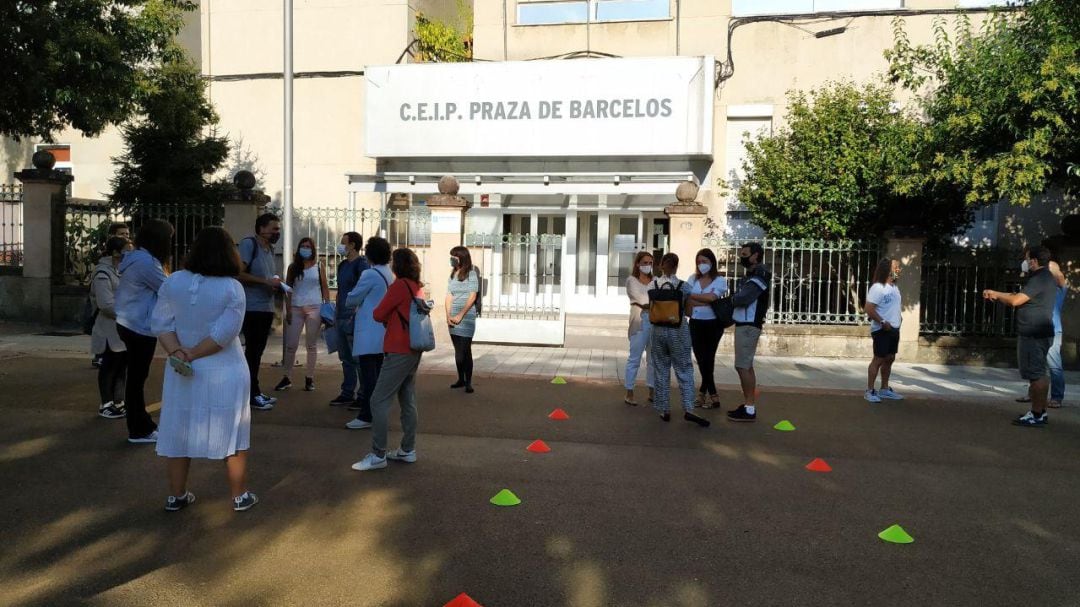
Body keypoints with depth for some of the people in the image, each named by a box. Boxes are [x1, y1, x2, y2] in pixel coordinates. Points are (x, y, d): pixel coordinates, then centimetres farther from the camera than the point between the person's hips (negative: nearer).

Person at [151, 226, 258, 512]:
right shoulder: (232, 288, -13)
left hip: (182, 372, 4)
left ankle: (176, 496, 24)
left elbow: (162, 323, -6)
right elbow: (224, 333, -19)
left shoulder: (173, 282, -1)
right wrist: (191, 355, -13)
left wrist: (177, 353, -14)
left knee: (180, 430, 14)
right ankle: (240, 496, 16)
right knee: (232, 433, 7)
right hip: (224, 373, -3)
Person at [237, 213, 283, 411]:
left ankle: (256, 392, 21)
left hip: (267, 308, 8)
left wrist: (276, 283, 6)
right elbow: (239, 273, -17)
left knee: (258, 351, 13)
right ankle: (253, 395, 5)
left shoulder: (270, 249, 15)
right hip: (252, 308, -8)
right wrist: (266, 281, -19)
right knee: (252, 351, -2)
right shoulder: (249, 244, -10)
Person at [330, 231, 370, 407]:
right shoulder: (343, 265, 17)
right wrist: (336, 313, 20)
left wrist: (357, 312, -23)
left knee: (358, 359, -4)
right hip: (341, 318, 9)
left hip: (354, 317, -9)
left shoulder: (361, 264, -9)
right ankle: (347, 393, 21)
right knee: (346, 358, 13)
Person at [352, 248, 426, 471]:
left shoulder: (400, 285, -13)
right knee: (408, 400, 13)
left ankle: (378, 455, -3)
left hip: (399, 352, -9)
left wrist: (386, 317, 11)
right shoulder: (417, 287, 11)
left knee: (379, 401, -5)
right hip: (413, 350, 9)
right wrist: (390, 318, 6)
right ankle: (407, 450, 20)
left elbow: (378, 315, -8)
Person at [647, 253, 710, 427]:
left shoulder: (652, 285, -2)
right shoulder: (684, 286, -6)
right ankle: (688, 409, -5)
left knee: (661, 372, 10)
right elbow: (688, 311, 1)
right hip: (679, 331, -1)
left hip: (658, 330, 2)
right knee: (684, 371, 5)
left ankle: (665, 410, 13)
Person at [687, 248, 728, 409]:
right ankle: (713, 396, 12)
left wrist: (692, 296, -9)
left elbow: (711, 297, -18)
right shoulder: (693, 279, 8)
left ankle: (703, 393, 12)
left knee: (707, 359, 0)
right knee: (702, 360, 2)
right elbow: (688, 301, -4)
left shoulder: (720, 280, -1)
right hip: (696, 324, 3)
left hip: (712, 324, -3)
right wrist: (706, 302, -12)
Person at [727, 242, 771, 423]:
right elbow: (740, 298, 11)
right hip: (743, 325, 10)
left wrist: (730, 299, -4)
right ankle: (748, 405, 19)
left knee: (743, 366, -9)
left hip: (748, 326, -10)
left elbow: (742, 298, -23)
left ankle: (750, 410, -5)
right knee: (746, 366, 12)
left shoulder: (760, 277, -13)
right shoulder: (750, 276, 17)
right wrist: (735, 299, -9)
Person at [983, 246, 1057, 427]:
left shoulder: (1039, 279, -16)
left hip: (1034, 335, -11)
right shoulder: (1046, 278, 18)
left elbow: (1016, 300, -21)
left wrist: (995, 294, -5)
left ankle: (1037, 415, -6)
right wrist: (997, 295, 14)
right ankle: (1040, 412, 20)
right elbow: (1019, 299, 20)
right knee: (1039, 374, 14)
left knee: (1035, 374, -8)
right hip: (1038, 334, 11)